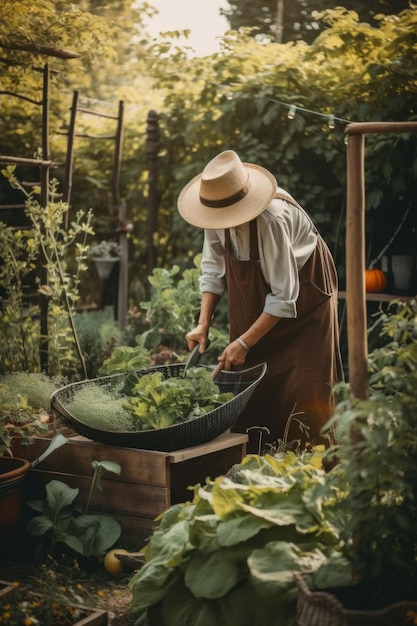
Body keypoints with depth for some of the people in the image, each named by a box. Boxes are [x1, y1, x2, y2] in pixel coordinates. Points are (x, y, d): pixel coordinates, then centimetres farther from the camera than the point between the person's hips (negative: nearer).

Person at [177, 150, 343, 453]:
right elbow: (213, 268, -5)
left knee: (303, 391, -7)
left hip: (303, 294, -6)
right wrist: (204, 324, -13)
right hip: (254, 296, 6)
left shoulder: (271, 219, -36)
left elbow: (284, 296, -30)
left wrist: (244, 342, -25)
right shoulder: (217, 209, -17)